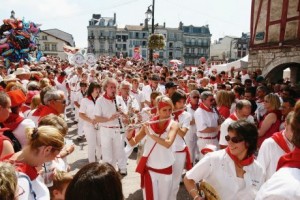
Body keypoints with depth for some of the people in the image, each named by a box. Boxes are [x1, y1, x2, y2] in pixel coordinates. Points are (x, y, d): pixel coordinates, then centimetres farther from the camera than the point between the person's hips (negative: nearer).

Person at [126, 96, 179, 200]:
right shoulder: (149, 124, -6)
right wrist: (129, 135, -23)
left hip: (165, 170, 0)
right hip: (149, 169, 0)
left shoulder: (173, 124, -9)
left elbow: (168, 143, -27)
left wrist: (150, 134, -31)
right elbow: (133, 143, -3)